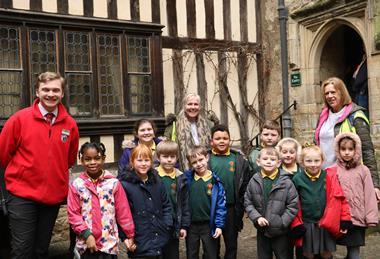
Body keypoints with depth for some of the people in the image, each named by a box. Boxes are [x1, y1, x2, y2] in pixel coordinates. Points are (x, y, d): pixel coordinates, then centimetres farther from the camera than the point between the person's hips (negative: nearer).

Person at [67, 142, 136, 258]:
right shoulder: (76, 185, -4)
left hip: (109, 244, 0)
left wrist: (130, 235, 1)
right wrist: (87, 234, -11)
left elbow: (123, 212, -2)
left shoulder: (113, 183, -4)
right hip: (86, 244, 0)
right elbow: (73, 214, -4)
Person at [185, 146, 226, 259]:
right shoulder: (187, 178, -5)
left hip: (208, 225, -1)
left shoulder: (215, 181, -10)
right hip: (191, 225, 2)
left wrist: (219, 225, -9)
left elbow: (221, 205, -7)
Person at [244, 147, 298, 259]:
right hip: (262, 230, 3)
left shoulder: (286, 181, -11)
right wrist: (256, 217, -11)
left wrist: (282, 222, -14)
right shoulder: (254, 181, -3)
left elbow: (293, 205, -9)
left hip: (280, 231, -2)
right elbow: (248, 202, 3)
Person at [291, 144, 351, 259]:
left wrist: (345, 219, -6)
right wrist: (296, 224, -6)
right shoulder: (297, 179, -6)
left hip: (327, 225, 1)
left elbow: (340, 199, -3)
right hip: (306, 226, 0)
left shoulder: (330, 177, -5)